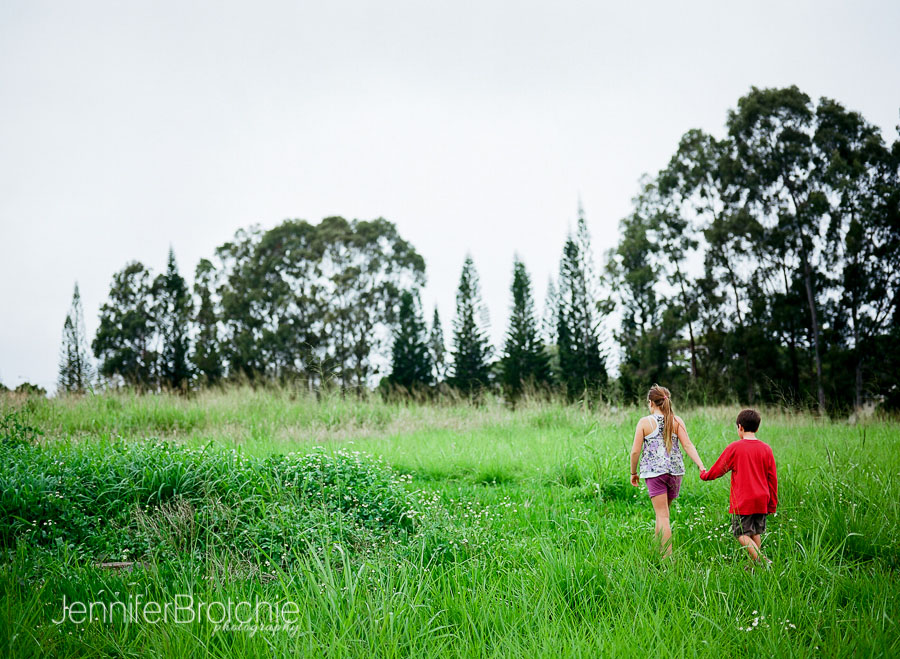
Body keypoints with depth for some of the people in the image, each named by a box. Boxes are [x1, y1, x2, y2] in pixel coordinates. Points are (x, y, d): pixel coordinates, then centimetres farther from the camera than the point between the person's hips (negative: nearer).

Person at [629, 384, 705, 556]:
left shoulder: (644, 422, -3)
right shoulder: (677, 421, 3)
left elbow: (635, 451, -4)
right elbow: (688, 445, -6)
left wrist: (633, 473, 9)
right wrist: (701, 467, -9)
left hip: (654, 471, -3)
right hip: (675, 471, 3)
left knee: (662, 515, -3)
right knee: (662, 512, 19)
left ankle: (667, 555, -9)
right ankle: (657, 547, 27)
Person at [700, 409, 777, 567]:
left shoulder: (734, 448, -8)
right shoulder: (766, 449, 3)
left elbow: (717, 470, 1)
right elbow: (772, 479, 7)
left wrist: (703, 475, 22)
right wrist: (772, 503, 15)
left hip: (742, 501, -5)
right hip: (761, 501, 5)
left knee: (742, 533, -1)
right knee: (756, 533, 15)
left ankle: (761, 559, -18)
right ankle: (755, 565, 13)